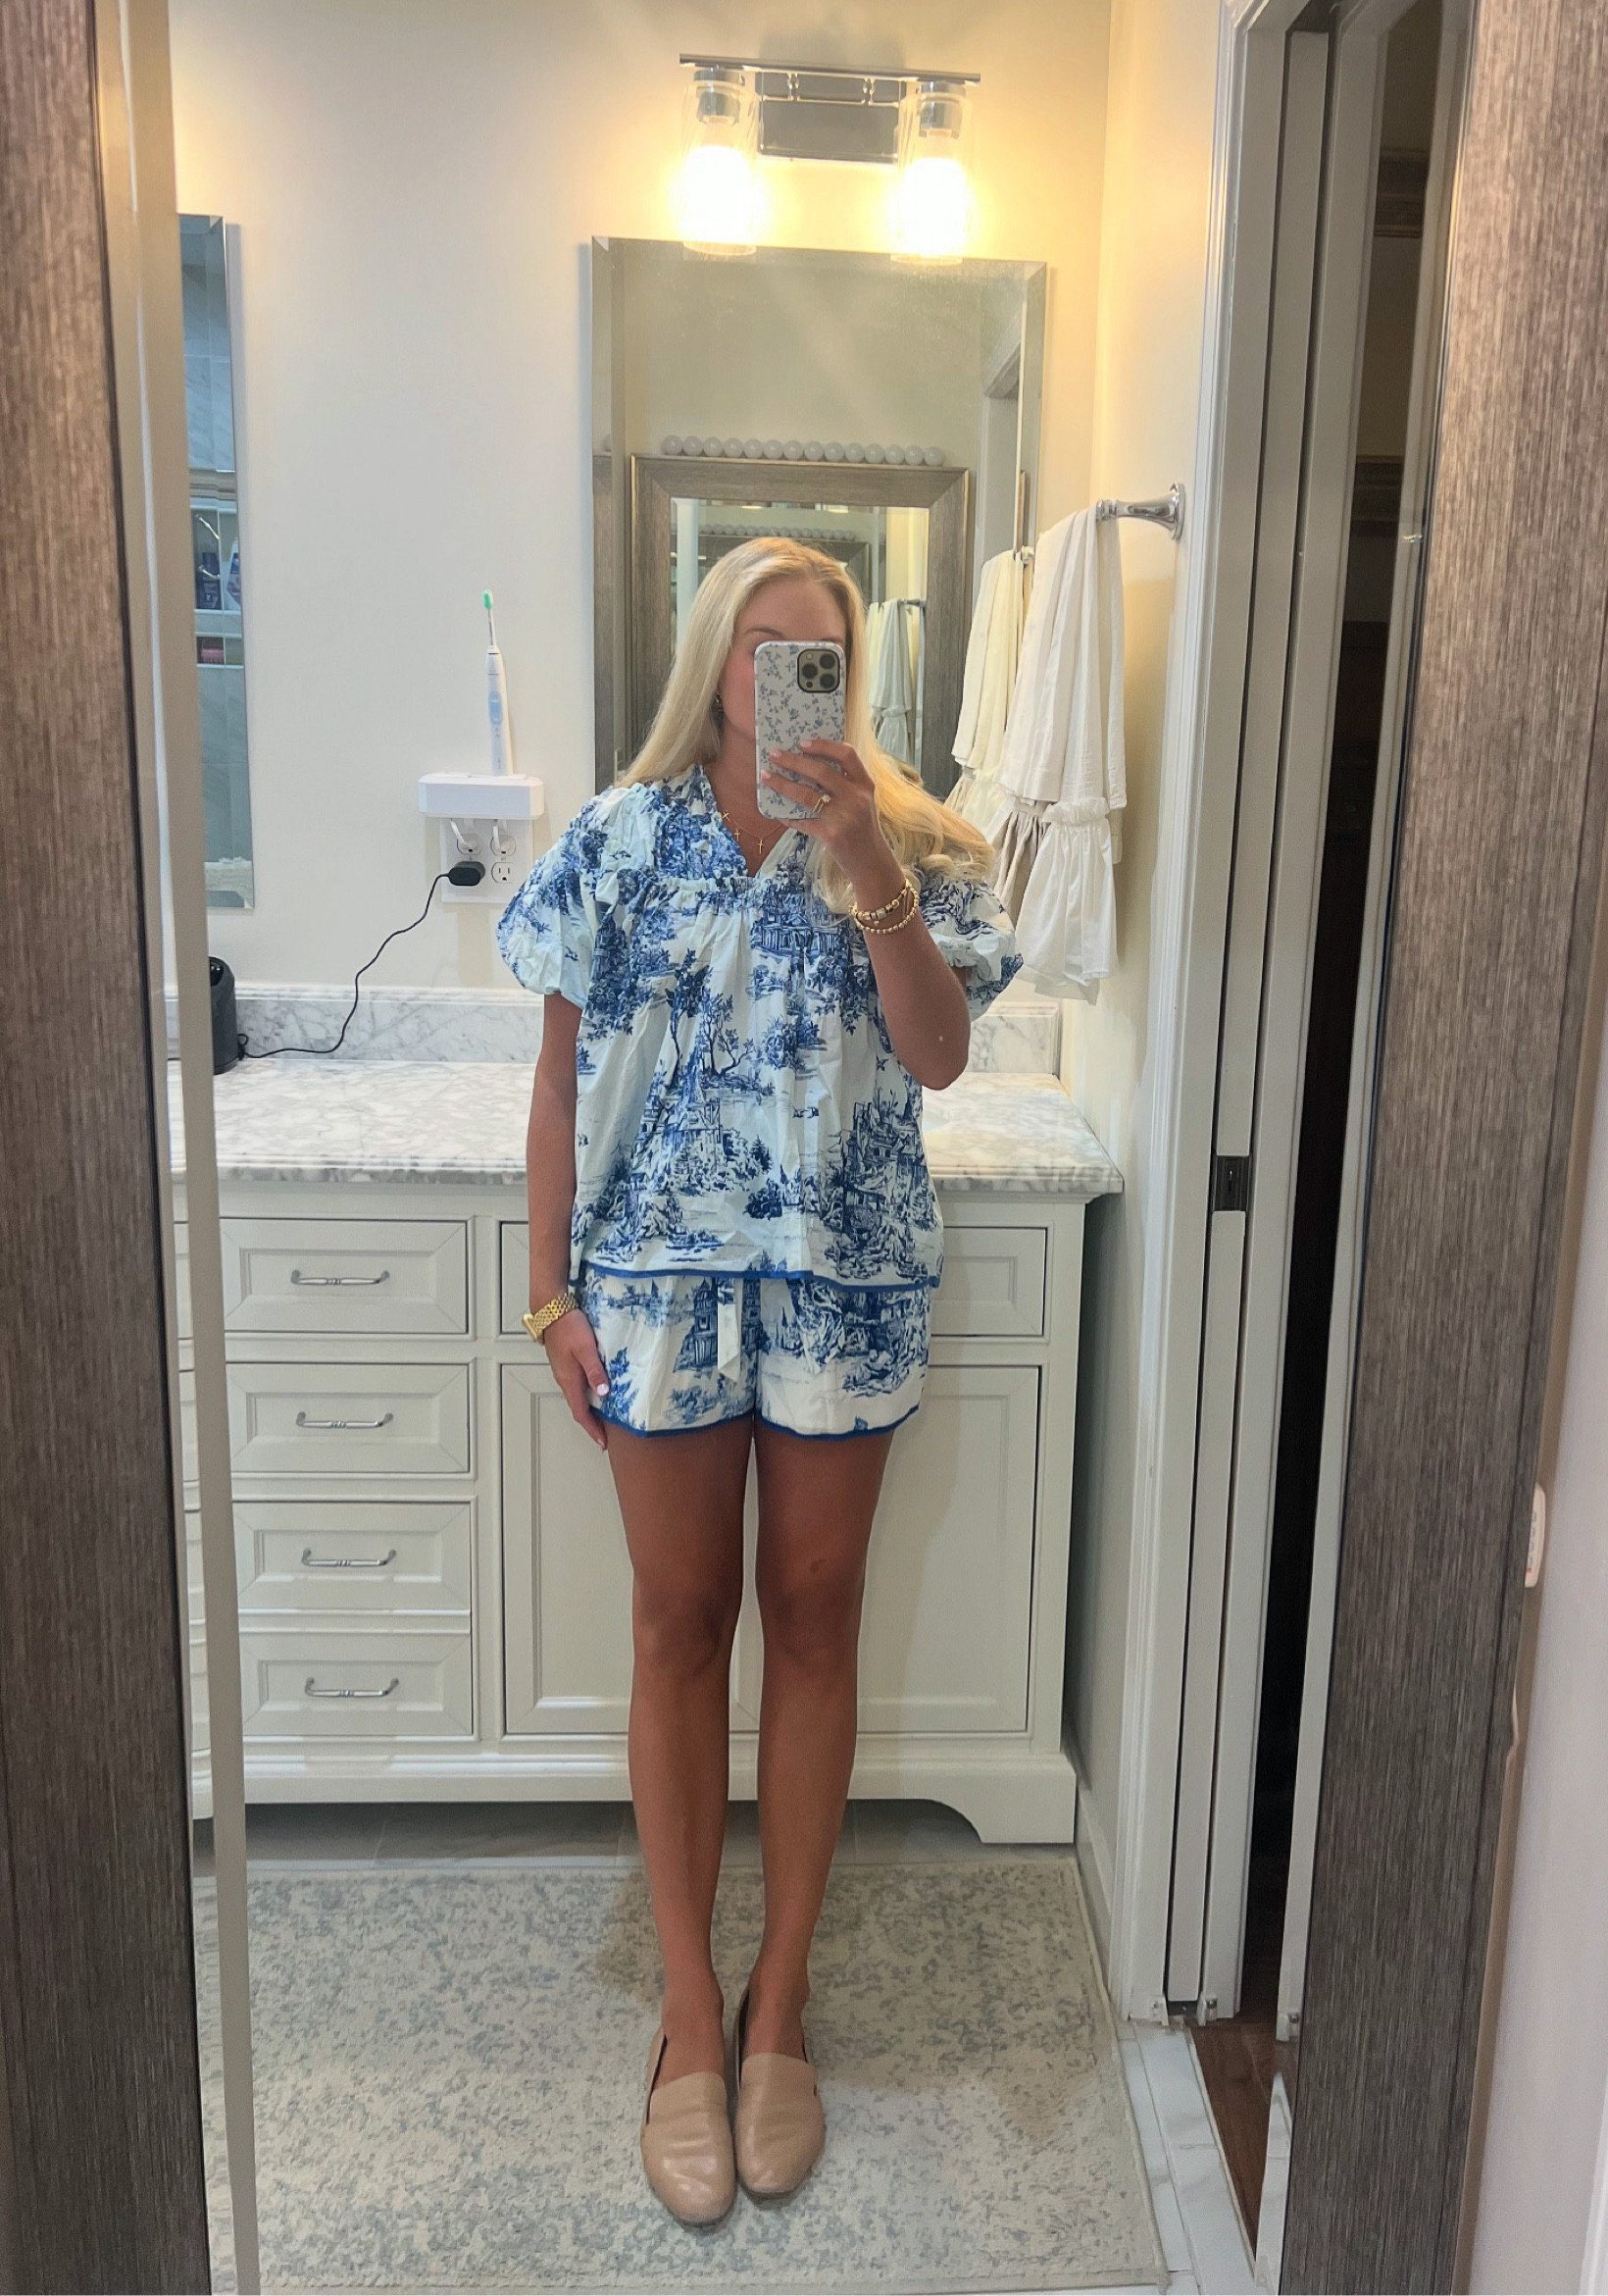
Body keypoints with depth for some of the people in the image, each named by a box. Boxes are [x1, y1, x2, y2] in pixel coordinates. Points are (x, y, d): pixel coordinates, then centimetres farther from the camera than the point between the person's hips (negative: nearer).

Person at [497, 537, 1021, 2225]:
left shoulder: (909, 841, 0)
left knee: (813, 1617, 10)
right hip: (663, 1278, 0)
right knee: (680, 1623, 8)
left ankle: (779, 2004, 28)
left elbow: (939, 1054, -14)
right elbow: (563, 1085, 2)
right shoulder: (622, 839, 1)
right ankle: (691, 2018, 25)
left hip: (846, 1283, 0)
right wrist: (553, 1296, -2)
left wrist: (869, 868, -25)